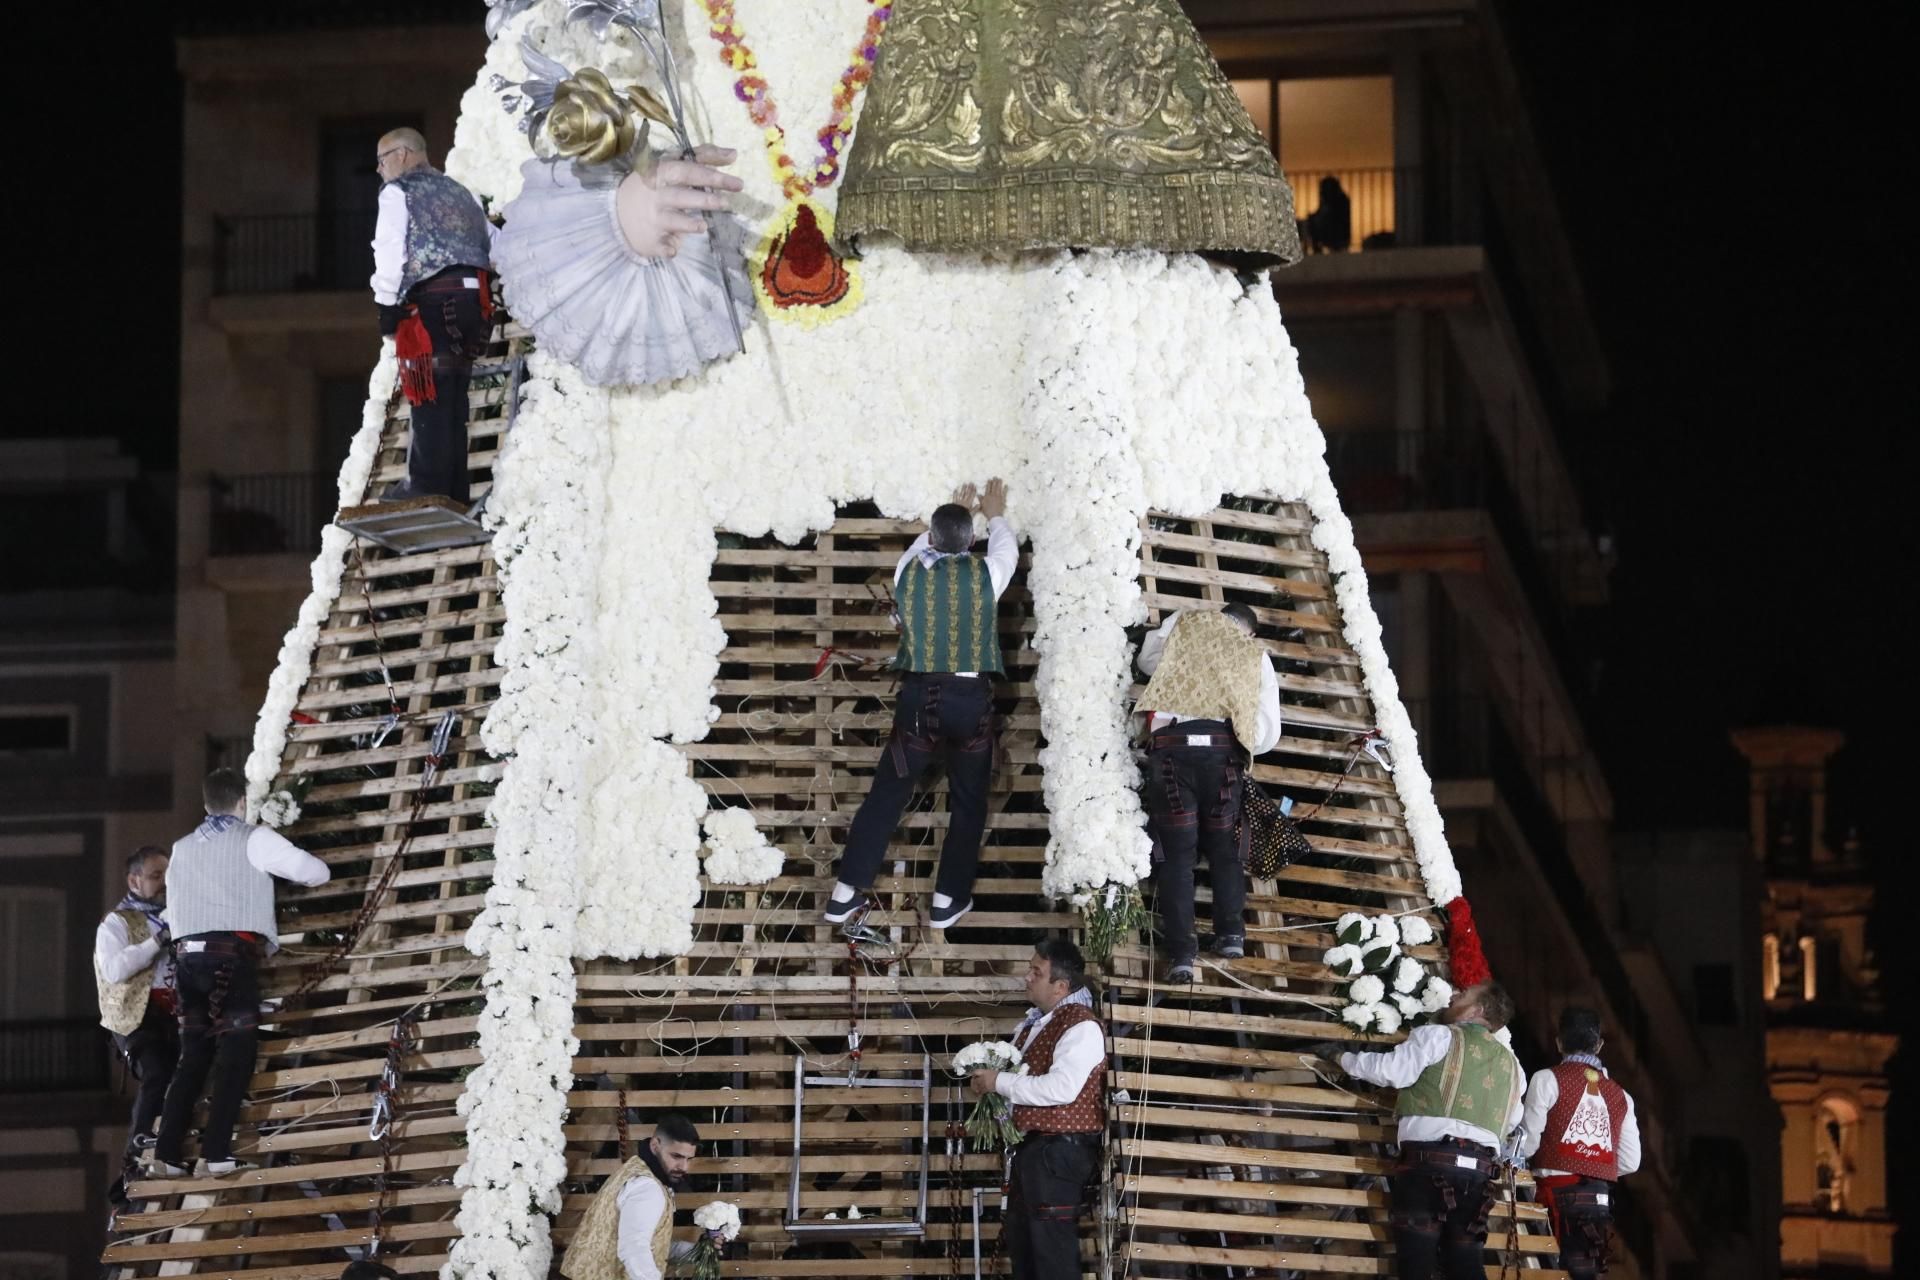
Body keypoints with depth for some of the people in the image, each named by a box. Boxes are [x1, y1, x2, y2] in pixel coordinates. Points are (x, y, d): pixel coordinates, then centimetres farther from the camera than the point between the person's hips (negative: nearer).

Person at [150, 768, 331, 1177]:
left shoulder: (182, 848, 19)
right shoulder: (254, 839, 4)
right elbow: (315, 872, 6)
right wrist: (312, 871, 29)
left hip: (188, 955, 5)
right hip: (233, 955, -5)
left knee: (192, 1058, 11)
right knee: (235, 1058, -3)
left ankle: (167, 1154, 4)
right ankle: (217, 1154, -12)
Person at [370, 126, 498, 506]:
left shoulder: (397, 193, 4)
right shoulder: (458, 191, 27)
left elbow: (390, 251, -6)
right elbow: (495, 245, 25)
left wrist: (387, 305, -7)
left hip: (433, 300, -7)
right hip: (474, 296, 7)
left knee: (431, 395, -9)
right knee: (454, 395, 9)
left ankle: (428, 485, -14)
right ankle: (455, 488, 8)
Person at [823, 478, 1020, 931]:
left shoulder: (909, 571, 0)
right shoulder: (985, 573, -4)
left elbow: (921, 546, 25)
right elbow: (1007, 551, 20)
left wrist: (951, 515, 41)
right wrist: (995, 516, 41)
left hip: (919, 695, 2)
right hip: (971, 698, -2)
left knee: (886, 793, 9)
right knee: (968, 801, 12)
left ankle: (847, 892, 8)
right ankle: (949, 899, 12)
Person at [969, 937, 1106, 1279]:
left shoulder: (1081, 1025, -16)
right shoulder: (1032, 1023, 15)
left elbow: (1061, 1088, -28)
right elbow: (1019, 1074, 28)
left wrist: (999, 1082, -18)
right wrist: (986, 1081, 4)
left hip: (1060, 1149, -10)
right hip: (1032, 1146, 10)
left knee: (1053, 1249, -7)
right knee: (1021, 1240, 17)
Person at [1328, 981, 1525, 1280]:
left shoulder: (1439, 1036, 3)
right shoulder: (1511, 1063, 23)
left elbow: (1392, 1071, -2)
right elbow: (1512, 1122, 26)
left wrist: (1346, 1060, 12)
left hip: (1431, 1156, -6)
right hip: (1480, 1168, 6)